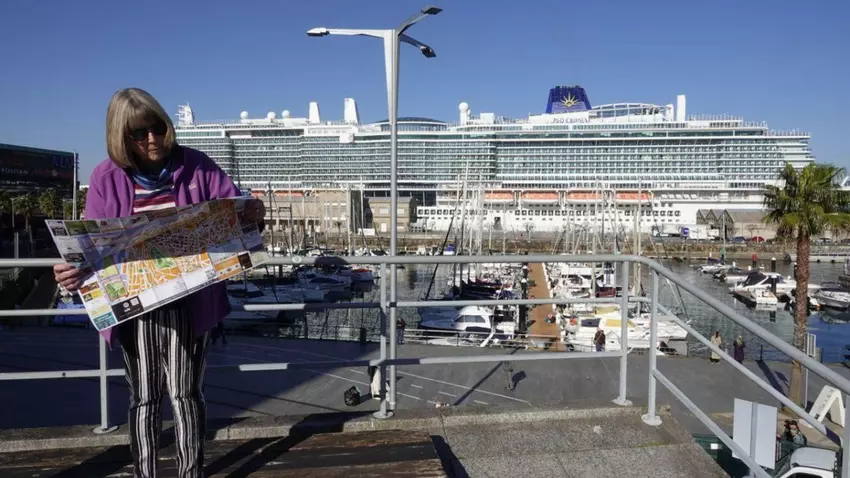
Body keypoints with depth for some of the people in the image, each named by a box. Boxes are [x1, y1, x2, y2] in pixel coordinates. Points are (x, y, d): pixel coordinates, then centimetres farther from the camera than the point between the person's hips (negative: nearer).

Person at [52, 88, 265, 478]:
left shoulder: (194, 165, -1)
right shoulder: (106, 177, 1)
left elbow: (235, 206, 1)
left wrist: (253, 215, -23)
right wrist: (76, 272, -21)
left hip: (189, 301, -1)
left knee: (185, 391, 5)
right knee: (144, 397, 11)